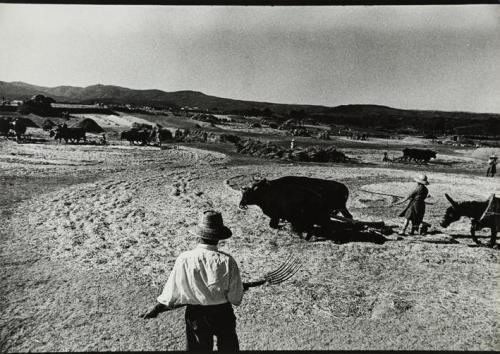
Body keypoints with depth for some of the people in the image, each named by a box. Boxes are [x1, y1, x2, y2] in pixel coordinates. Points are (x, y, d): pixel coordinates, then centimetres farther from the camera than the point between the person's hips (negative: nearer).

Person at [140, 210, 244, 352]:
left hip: (195, 315, 1)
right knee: (229, 347, 22)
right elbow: (236, 299, -10)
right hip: (223, 313, 0)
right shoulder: (227, 261, -18)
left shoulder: (184, 260, -17)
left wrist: (155, 310, 8)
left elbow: (171, 295, -9)